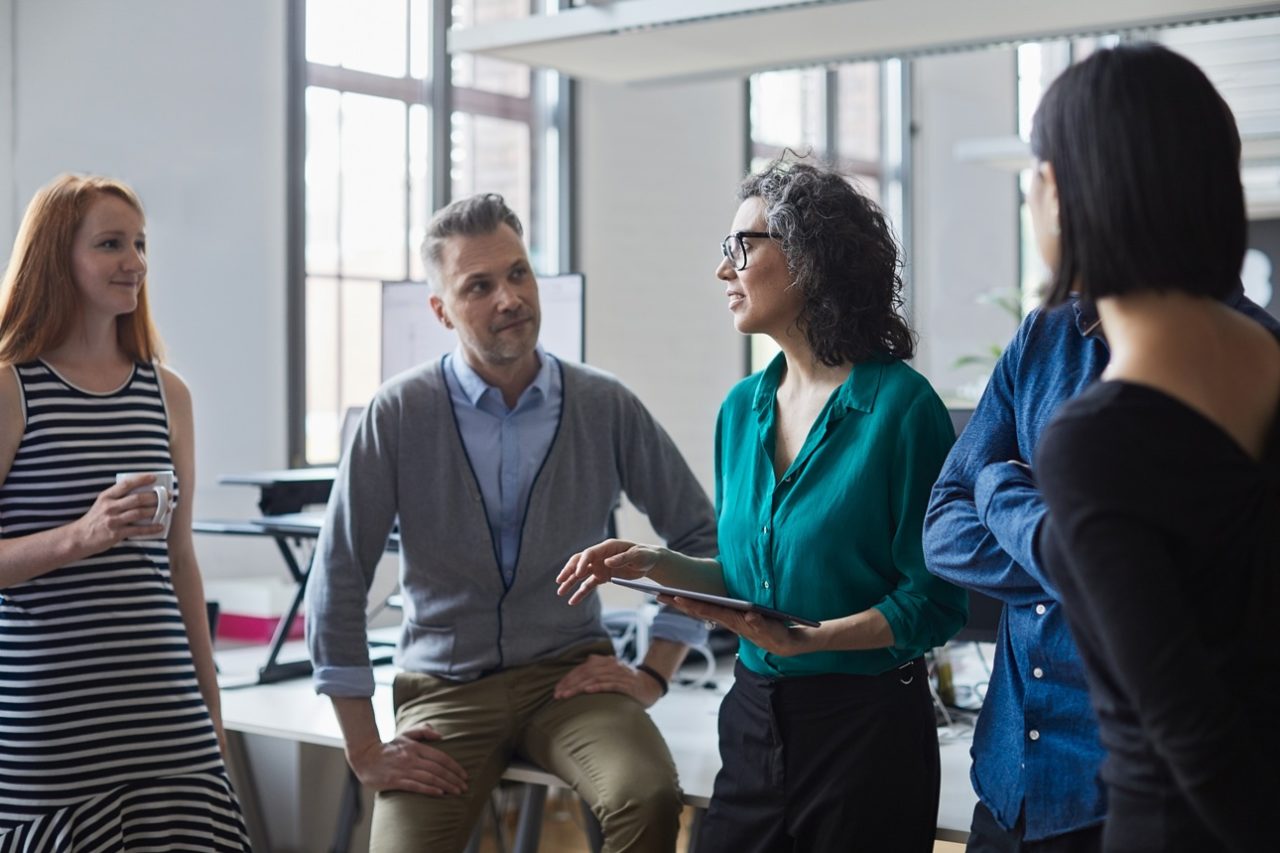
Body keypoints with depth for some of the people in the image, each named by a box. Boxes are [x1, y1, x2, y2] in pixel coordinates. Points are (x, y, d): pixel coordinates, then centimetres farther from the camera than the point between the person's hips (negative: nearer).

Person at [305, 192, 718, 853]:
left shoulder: (606, 407, -3)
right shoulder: (399, 414, -7)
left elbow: (700, 537, 7)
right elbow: (338, 579, -4)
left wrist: (653, 674, 0)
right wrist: (365, 750, -5)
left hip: (568, 675, 1)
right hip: (445, 688, 0)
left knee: (649, 797, -28)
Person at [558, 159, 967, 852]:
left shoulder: (899, 405, -13)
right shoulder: (744, 407, 7)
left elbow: (933, 604, -13)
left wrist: (810, 637, -26)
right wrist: (655, 564, -2)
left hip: (865, 724, -6)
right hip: (754, 718, 6)